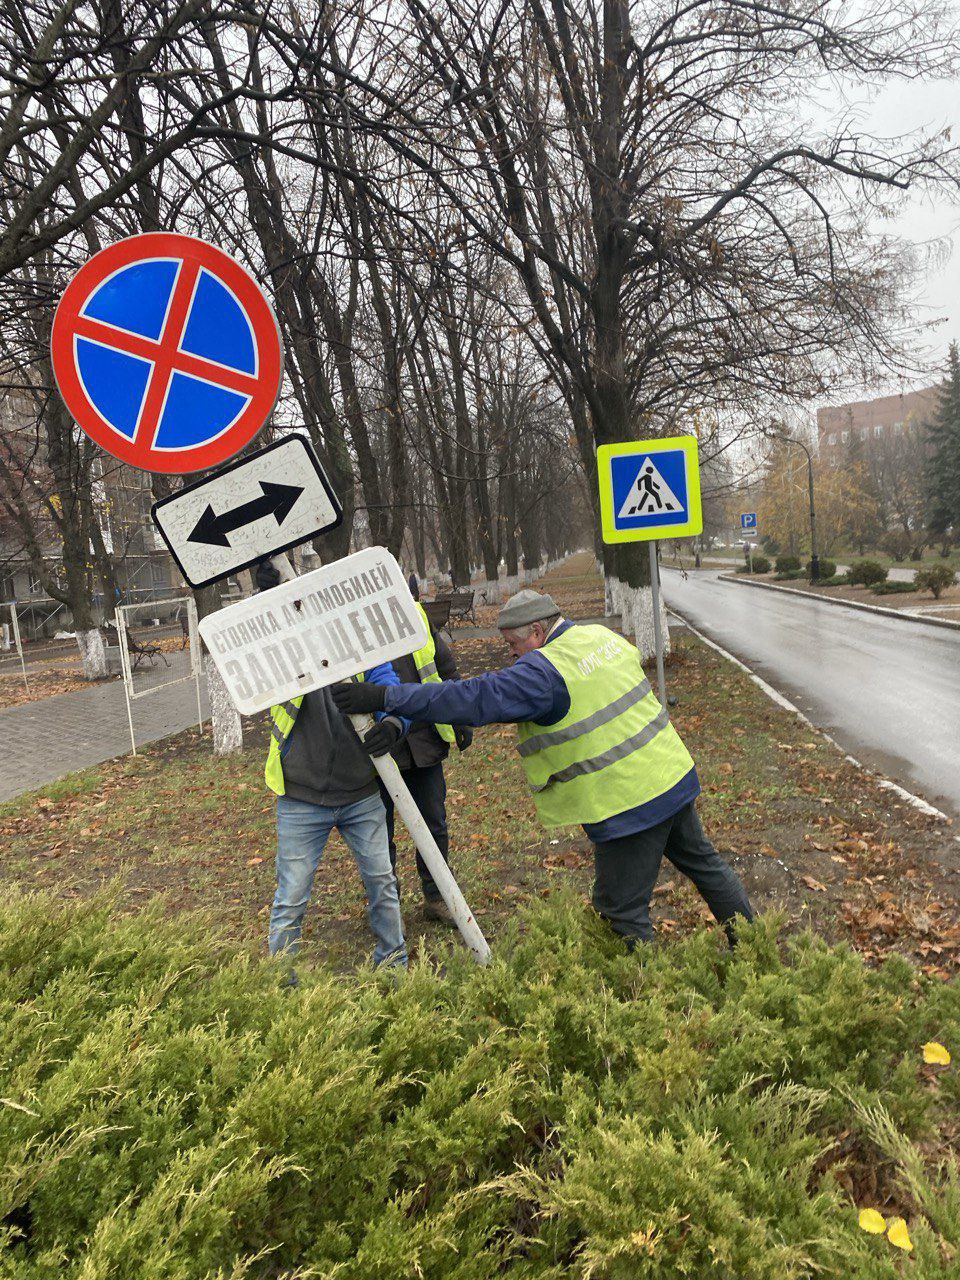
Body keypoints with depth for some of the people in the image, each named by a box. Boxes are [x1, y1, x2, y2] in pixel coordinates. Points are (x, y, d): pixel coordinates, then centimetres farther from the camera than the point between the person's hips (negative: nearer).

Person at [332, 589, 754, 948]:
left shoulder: (544, 671, -20)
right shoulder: (604, 636, 6)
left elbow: (473, 699, -27)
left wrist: (383, 697, -26)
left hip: (628, 803, -9)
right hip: (676, 778, 9)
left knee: (621, 909, 7)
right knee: (702, 861, 28)